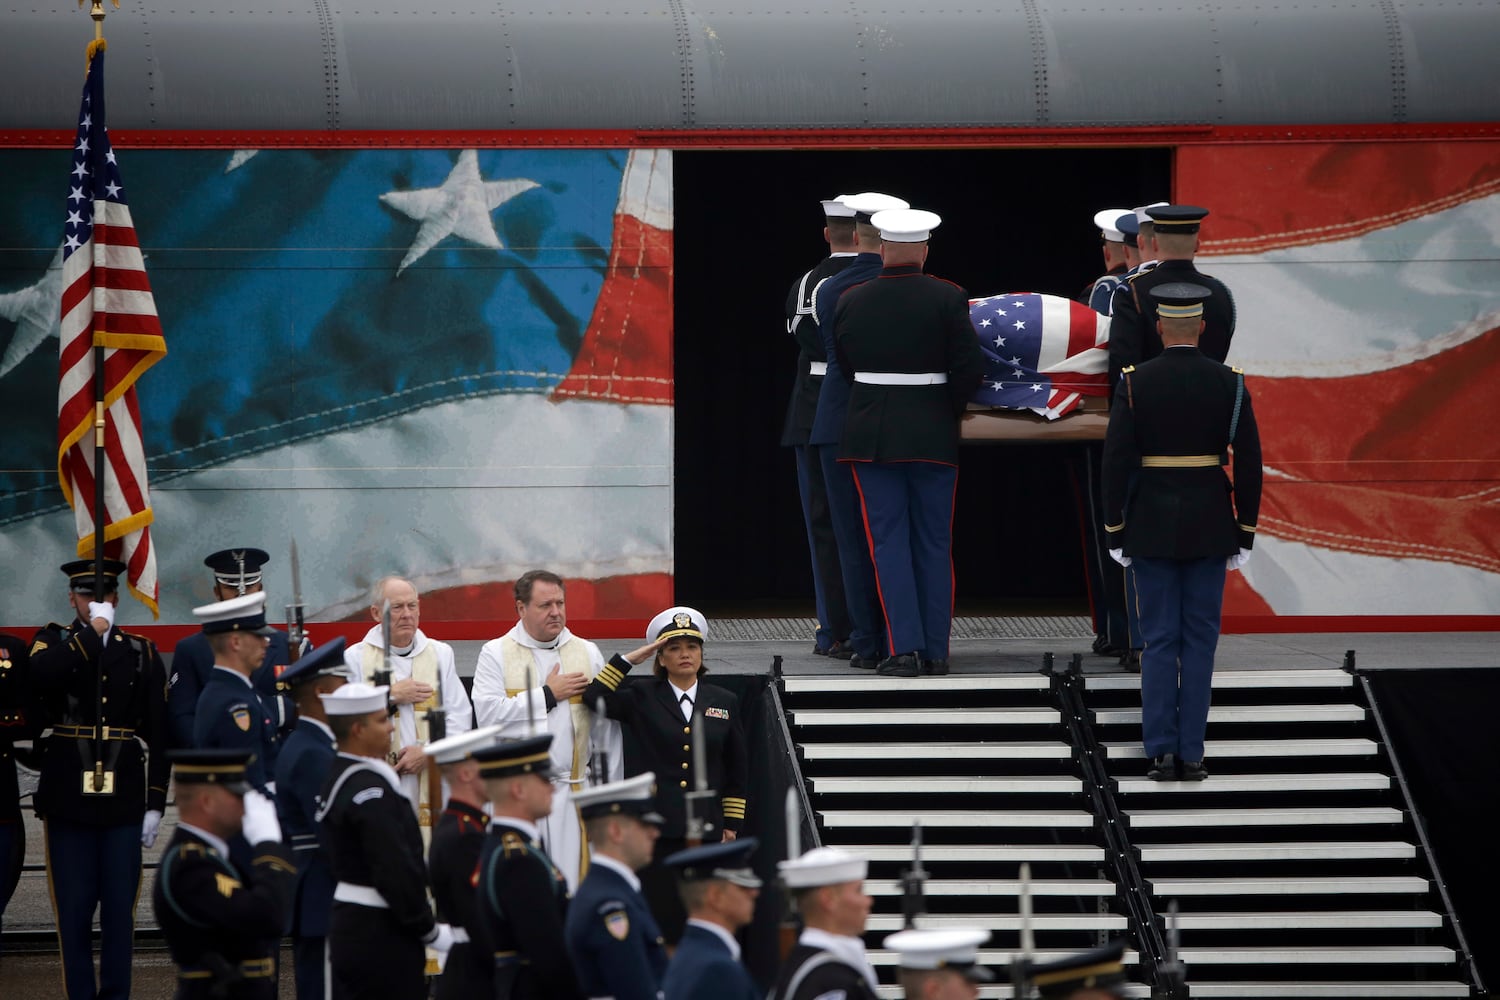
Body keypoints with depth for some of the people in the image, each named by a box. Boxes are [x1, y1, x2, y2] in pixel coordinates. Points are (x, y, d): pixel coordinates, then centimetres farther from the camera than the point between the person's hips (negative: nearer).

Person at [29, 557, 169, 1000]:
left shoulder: (142, 654, 8)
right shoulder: (54, 642, 7)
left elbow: (158, 736, 7)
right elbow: (42, 674, -20)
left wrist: (155, 804, 1)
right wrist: (93, 631, -16)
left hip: (123, 801, 1)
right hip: (68, 801, -1)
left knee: (119, 910, 1)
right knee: (74, 912, 1)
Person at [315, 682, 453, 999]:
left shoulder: (337, 778, 11)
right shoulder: (371, 791, -20)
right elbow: (396, 872, -22)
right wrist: (430, 931, -14)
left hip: (350, 925, 10)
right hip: (382, 936, -10)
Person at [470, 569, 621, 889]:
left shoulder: (588, 654, 11)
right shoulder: (496, 654, 4)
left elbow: (607, 731, 11)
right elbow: (488, 714, -10)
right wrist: (548, 694, -6)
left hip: (573, 791, 2)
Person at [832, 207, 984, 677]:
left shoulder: (851, 302, -1)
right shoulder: (948, 298, -7)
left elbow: (844, 365, 7)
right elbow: (970, 366, -9)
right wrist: (949, 411, 8)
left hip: (872, 435, 0)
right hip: (933, 436, 0)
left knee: (888, 541, 2)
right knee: (934, 543, 8)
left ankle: (903, 647, -8)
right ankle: (936, 650, 10)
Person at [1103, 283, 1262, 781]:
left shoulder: (1135, 382, -7)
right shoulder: (1230, 383, -4)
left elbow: (1116, 460, -9)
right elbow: (1249, 462, -4)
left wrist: (1115, 532, 0)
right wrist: (1246, 534, 4)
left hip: (1152, 524, 0)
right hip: (1209, 527, 0)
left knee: (1159, 640, 6)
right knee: (1199, 639, 6)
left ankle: (1162, 750, -1)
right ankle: (1191, 753, 3)